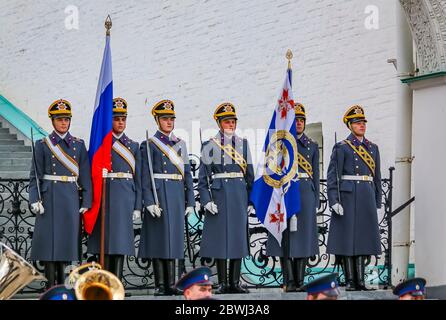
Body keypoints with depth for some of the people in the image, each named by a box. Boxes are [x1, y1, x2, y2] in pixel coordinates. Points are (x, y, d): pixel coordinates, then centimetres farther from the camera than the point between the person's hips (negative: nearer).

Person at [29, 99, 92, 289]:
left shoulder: (79, 145, 10)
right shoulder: (42, 145, 5)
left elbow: (85, 175, 7)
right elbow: (35, 175, 2)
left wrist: (86, 202, 1)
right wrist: (35, 200, -9)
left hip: (71, 199, 2)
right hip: (50, 198, -2)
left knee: (67, 238, 4)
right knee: (49, 237, -7)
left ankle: (61, 283, 14)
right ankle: (51, 284, -6)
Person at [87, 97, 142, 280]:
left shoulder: (133, 146, 13)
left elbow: (138, 179, 12)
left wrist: (137, 207, 6)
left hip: (126, 198, 3)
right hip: (105, 195, -3)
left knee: (121, 241, 1)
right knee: (106, 238, -3)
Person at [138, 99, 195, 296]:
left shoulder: (180, 144, 15)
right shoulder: (149, 144, 0)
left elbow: (187, 174, 14)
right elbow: (145, 176, -6)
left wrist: (190, 201, 8)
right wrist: (149, 202, -15)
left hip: (177, 196, 5)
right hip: (159, 194, -5)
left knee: (173, 237, 6)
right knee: (159, 237, -4)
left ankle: (171, 284, 9)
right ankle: (160, 285, 0)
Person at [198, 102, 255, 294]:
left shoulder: (243, 144, 11)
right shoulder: (210, 146, 3)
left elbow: (250, 174, 12)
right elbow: (203, 176, 1)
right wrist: (206, 200, -10)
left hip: (240, 195, 3)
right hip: (219, 193, -2)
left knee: (239, 237, 1)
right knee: (220, 236, -1)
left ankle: (235, 283, 6)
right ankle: (222, 283, 4)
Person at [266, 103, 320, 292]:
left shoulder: (312, 146, 14)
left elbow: (315, 176, 13)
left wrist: (315, 201, 7)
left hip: (306, 193, 2)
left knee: (304, 236, 1)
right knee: (285, 236, -5)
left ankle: (300, 281, 4)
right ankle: (289, 281, -2)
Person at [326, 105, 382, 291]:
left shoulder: (372, 148, 15)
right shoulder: (341, 148, 0)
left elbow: (377, 176, 17)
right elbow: (332, 176, -5)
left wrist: (377, 202, 13)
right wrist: (334, 201, -14)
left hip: (367, 197, 5)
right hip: (347, 197, -5)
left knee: (363, 237, 4)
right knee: (347, 237, -3)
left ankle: (360, 280, 7)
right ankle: (350, 281, 0)